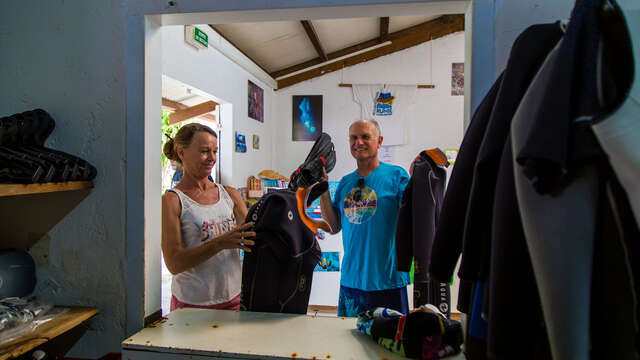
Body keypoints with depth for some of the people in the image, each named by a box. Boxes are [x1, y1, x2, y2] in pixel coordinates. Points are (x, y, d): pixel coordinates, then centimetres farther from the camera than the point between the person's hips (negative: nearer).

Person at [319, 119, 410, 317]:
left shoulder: (396, 175, -4)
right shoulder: (345, 182, 11)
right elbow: (333, 226, 9)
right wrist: (323, 190, 1)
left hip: (387, 280, -4)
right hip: (350, 280, 5)